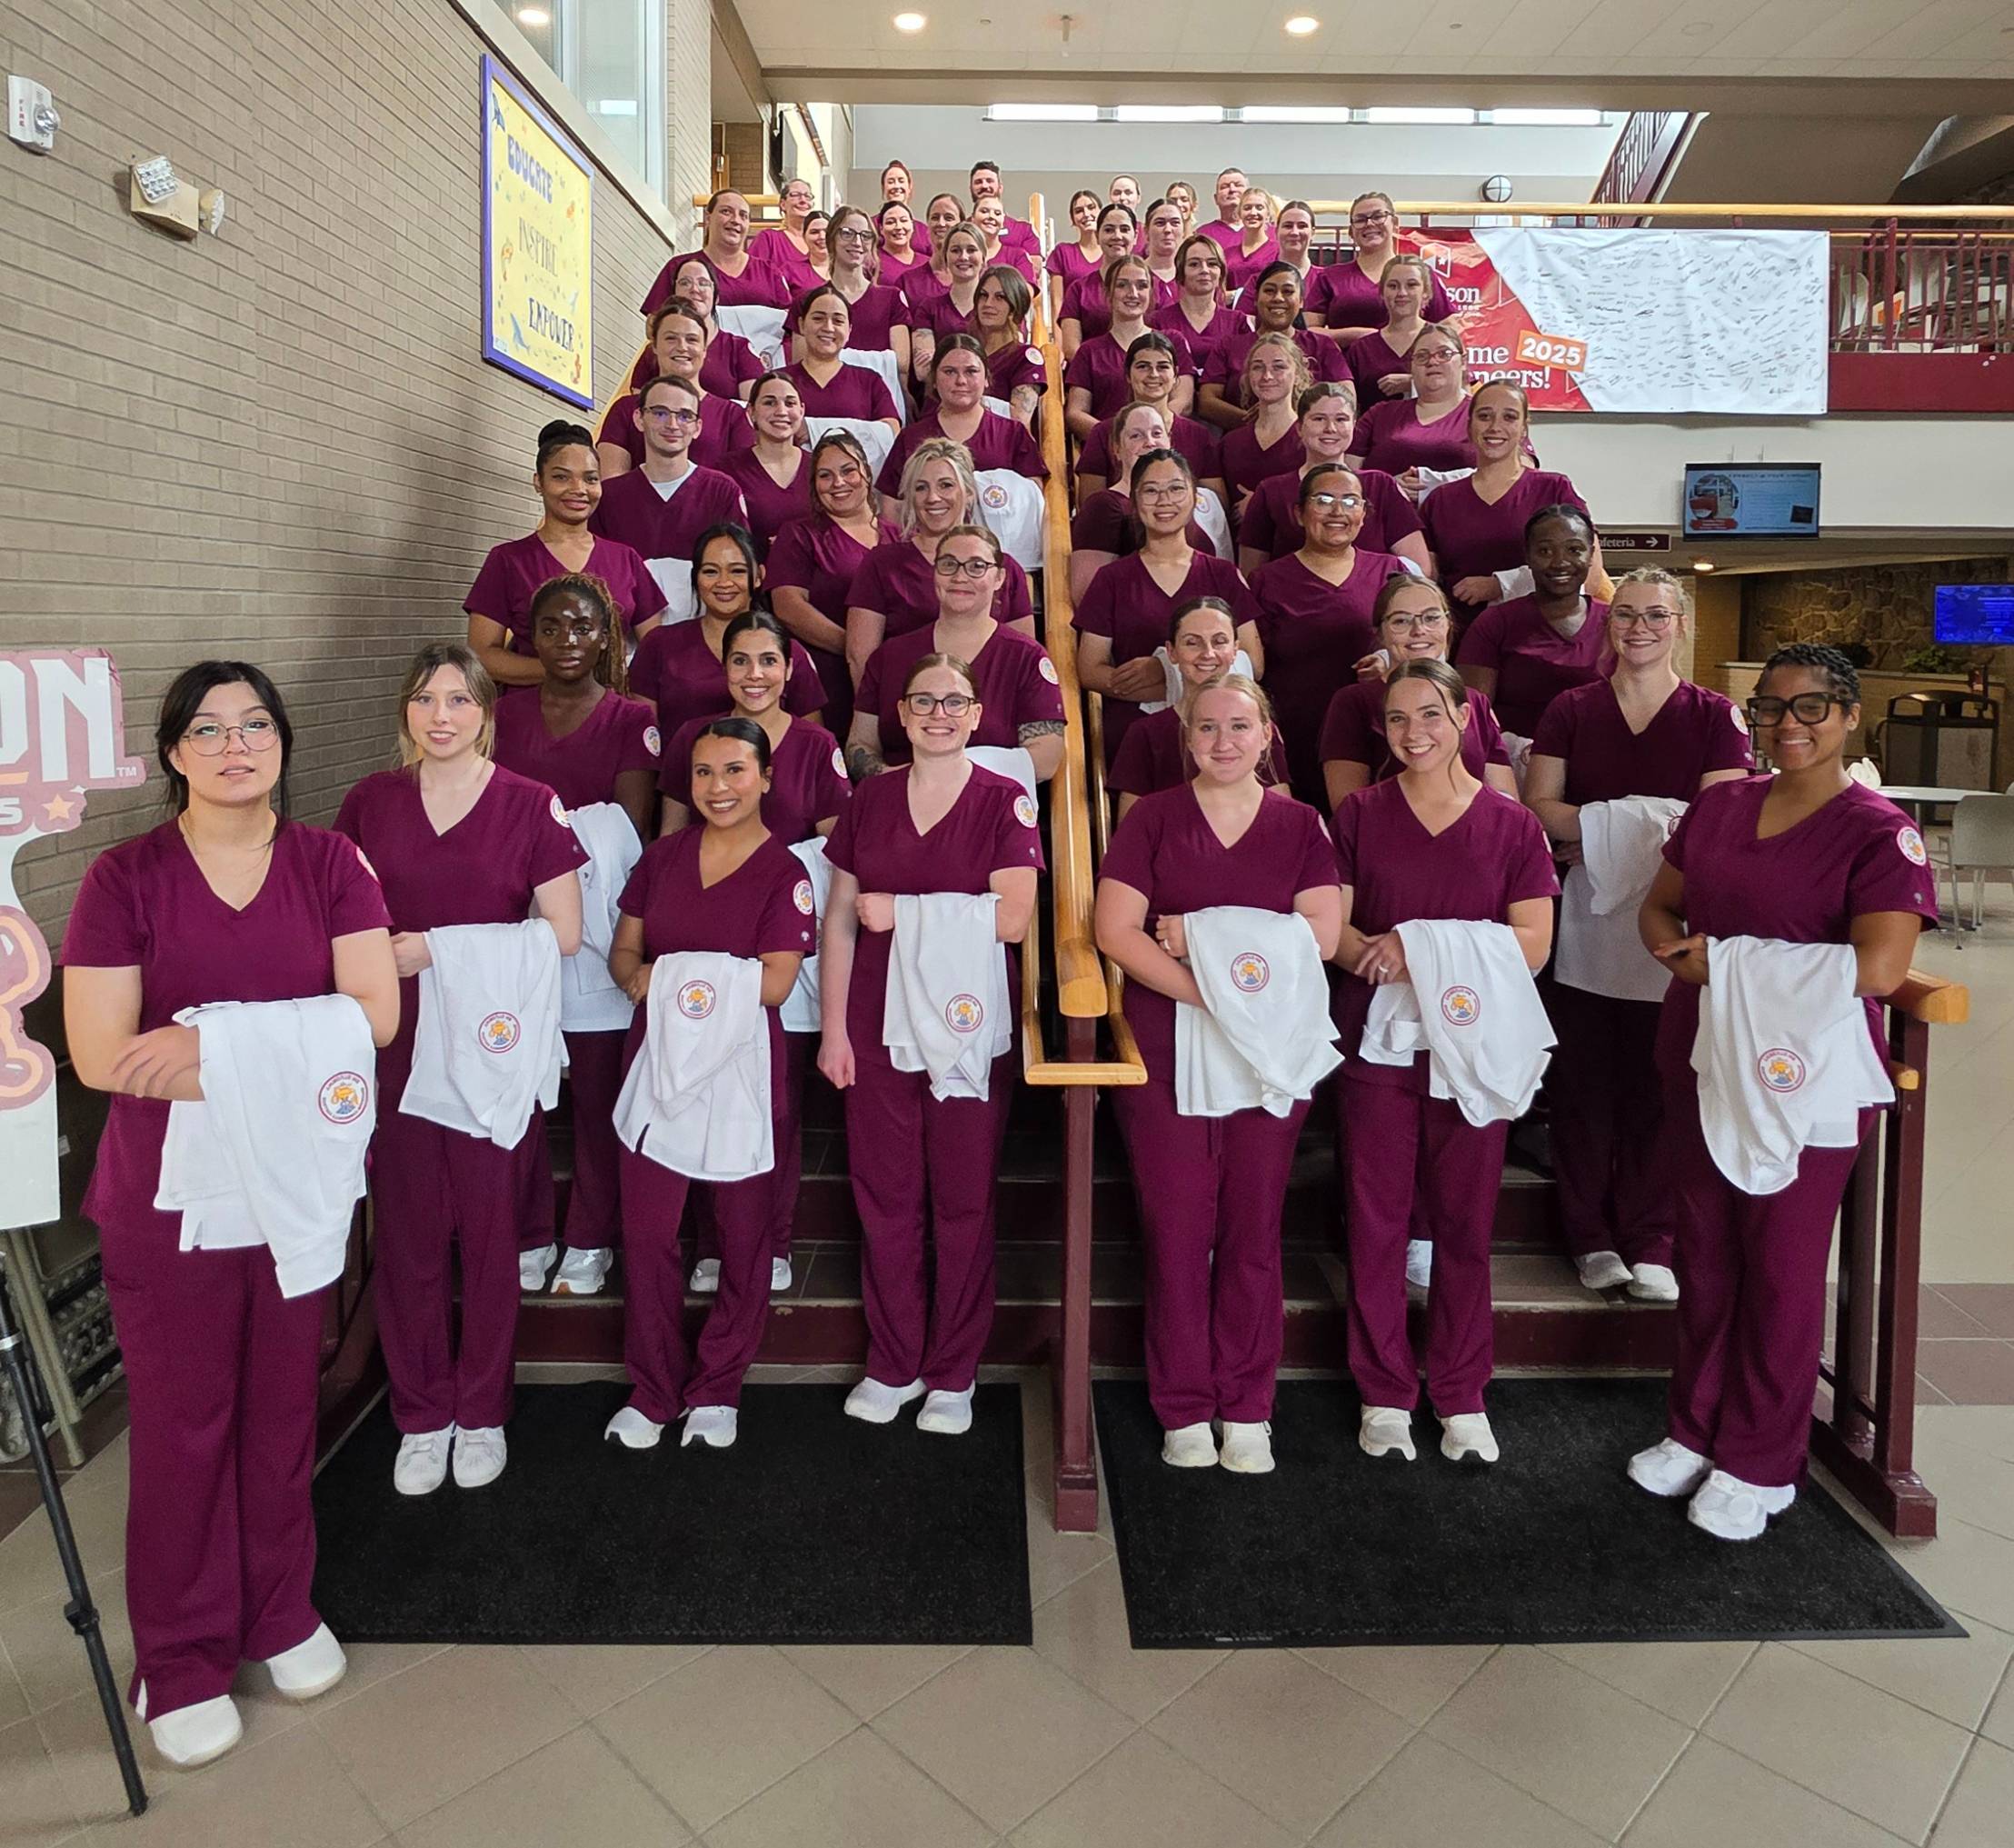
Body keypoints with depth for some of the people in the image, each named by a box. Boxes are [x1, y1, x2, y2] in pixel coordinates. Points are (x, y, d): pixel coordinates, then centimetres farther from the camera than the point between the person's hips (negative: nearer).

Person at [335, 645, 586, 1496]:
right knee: (408, 1234, 7)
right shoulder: (368, 803, 7)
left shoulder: (530, 805, -2)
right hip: (394, 1046, 2)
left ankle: (482, 1413, 24)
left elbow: (562, 934, -7)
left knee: (489, 1233, 6)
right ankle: (421, 1416, 24)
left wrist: (440, 948, -12)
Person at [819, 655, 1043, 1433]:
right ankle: (892, 1365, 23)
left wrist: (900, 911, -11)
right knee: (884, 1197, 7)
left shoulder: (1005, 802, -1)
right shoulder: (870, 799, 8)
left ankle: (952, 1374, 20)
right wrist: (834, 1027, 1)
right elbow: (839, 920, 7)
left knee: (963, 1201, 5)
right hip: (878, 1025, 3)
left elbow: (1012, 916, -14)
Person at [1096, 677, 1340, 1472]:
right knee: (1176, 1227, 1)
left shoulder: (1299, 825, 9)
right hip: (1165, 1045, -1)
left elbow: (1322, 933, -3)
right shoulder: (1152, 819, 5)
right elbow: (1114, 930, -6)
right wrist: (1201, 991, -19)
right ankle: (1184, 1406, 16)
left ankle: (1246, 1407, 19)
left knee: (1254, 1227, 6)